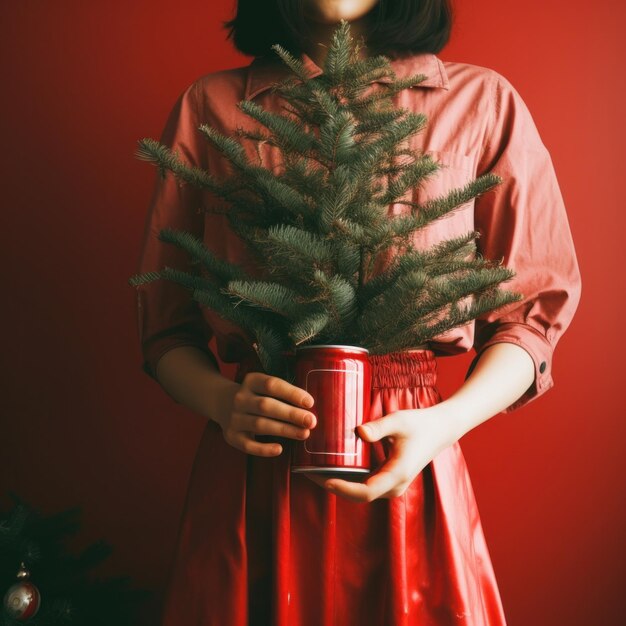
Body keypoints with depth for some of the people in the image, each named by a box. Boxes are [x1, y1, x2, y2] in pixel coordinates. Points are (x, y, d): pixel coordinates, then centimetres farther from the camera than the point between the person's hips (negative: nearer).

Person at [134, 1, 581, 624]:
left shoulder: (483, 102, 3)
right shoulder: (209, 106, 4)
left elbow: (531, 313, 5)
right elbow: (166, 324, 7)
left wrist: (445, 422, -13)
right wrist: (222, 402, -14)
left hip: (405, 464, 0)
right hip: (247, 481, 0)